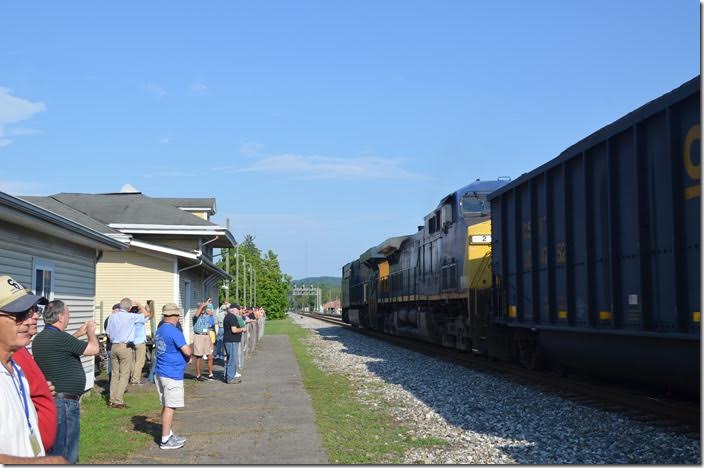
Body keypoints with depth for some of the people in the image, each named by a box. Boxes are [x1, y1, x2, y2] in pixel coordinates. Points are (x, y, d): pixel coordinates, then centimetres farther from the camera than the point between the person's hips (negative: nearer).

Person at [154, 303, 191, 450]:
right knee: (170, 407, -4)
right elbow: (187, 351, -22)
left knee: (166, 406, 17)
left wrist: (185, 357, 11)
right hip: (172, 375, -9)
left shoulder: (159, 330, 12)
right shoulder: (174, 332, -18)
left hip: (160, 373, 9)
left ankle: (168, 434, 26)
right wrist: (189, 356, 2)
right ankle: (165, 440, -2)